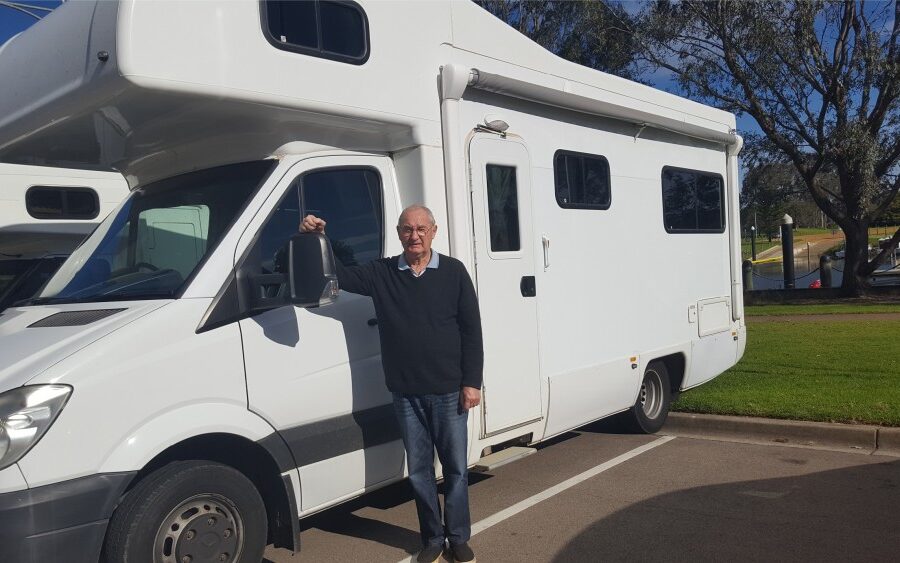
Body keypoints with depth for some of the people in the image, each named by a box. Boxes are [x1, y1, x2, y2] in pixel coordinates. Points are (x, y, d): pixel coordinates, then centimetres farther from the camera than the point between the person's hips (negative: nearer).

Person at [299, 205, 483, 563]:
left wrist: (472, 382, -6)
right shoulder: (381, 273, 2)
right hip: (405, 394, 2)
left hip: (449, 392, -1)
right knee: (419, 470, 12)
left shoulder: (453, 271, -3)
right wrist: (315, 240, -18)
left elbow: (472, 331, -2)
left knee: (456, 468, 9)